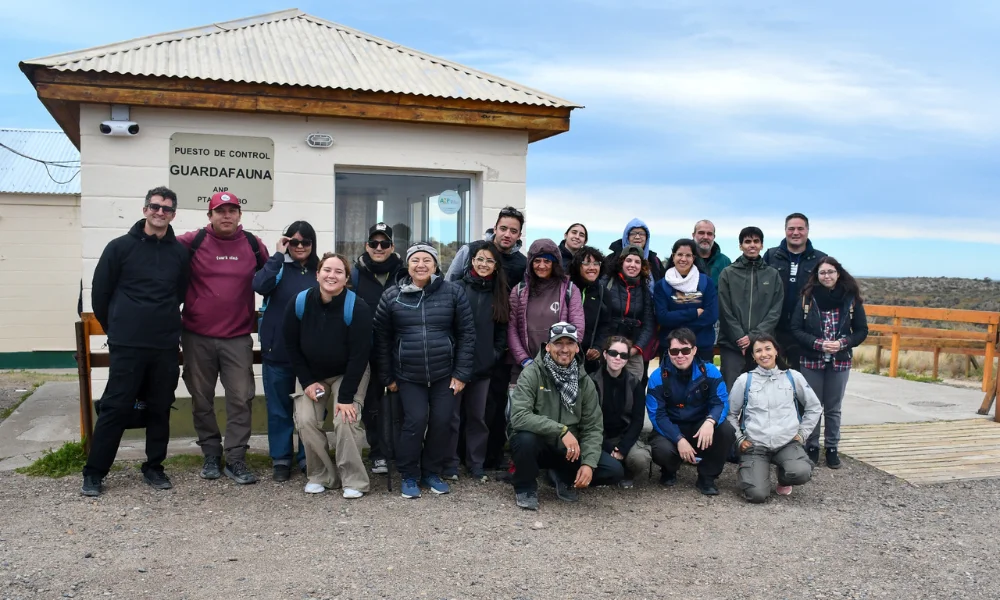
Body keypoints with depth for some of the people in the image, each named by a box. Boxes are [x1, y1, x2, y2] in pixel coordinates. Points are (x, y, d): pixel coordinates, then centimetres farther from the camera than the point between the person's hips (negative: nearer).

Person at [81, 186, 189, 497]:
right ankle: (94, 472, 10)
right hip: (126, 346, -2)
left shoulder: (180, 252, 5)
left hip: (166, 347, 3)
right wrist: (116, 330, 11)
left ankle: (154, 467, 22)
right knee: (115, 408, -1)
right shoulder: (120, 247, -1)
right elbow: (99, 293, 5)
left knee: (160, 409, 9)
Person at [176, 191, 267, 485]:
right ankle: (211, 455, 25)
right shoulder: (193, 241, -4)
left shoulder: (253, 244, 3)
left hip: (238, 338, 1)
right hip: (198, 337, 0)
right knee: (202, 400, 10)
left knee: (240, 399, -1)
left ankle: (236, 459, 9)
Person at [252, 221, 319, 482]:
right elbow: (259, 285, -20)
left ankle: (307, 457, 23)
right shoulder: (278, 266, 0)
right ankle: (280, 459, 21)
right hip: (277, 351, -1)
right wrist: (278, 254, -17)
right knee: (279, 408, 9)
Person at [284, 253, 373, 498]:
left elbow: (359, 355, -22)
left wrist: (346, 396, -23)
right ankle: (321, 476, 7)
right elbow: (291, 346, -5)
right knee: (305, 421, -12)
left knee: (344, 421, -19)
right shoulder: (298, 303, -17)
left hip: (349, 374, -3)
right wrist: (307, 382, -9)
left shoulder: (357, 308, -26)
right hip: (311, 374, 3)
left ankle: (354, 481, -3)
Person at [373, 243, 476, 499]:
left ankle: (432, 473, 24)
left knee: (442, 422, 2)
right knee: (415, 421, -8)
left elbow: (466, 334, -1)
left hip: (445, 374, 1)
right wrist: (387, 377, 5)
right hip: (408, 376, 0)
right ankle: (409, 476, 12)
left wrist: (461, 373, -5)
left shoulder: (453, 292, -3)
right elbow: (382, 339, 6)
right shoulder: (392, 296, -1)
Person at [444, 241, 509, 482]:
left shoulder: (499, 293, 9)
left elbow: (502, 329, 11)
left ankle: (476, 463, 23)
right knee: (453, 414, 6)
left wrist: (496, 353, 0)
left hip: (483, 365, 3)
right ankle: (450, 463, 17)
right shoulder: (458, 287, -5)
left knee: (477, 415, 12)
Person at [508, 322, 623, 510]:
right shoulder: (532, 374, -15)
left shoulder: (585, 381, -1)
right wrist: (561, 430, -33)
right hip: (538, 445, -3)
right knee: (525, 438, -38)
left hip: (568, 450, 4)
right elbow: (519, 416, -27)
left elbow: (593, 427, -2)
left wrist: (589, 463, -18)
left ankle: (563, 478, 14)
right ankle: (525, 487, -6)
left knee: (615, 471, -14)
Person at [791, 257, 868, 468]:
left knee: (833, 408, 10)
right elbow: (796, 329, -5)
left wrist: (842, 343, -15)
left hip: (840, 362, 1)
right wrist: (818, 344, -18)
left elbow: (862, 330, 2)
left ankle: (832, 448, 22)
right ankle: (811, 447, 20)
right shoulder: (807, 298, -5)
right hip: (811, 361, 0)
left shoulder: (851, 299, -3)